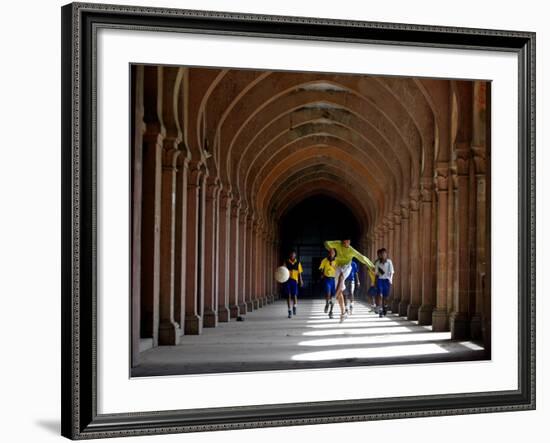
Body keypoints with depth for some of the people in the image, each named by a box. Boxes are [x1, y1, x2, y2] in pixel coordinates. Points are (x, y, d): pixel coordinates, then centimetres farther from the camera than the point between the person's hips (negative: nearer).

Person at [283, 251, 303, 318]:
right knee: (288, 296, 0)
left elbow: (299, 272, 11)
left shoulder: (297, 263, 7)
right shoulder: (286, 262, 2)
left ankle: (294, 307, 21)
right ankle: (289, 311, 7)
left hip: (294, 280, 0)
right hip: (287, 280, 0)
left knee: (294, 295, -7)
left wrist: (301, 280, 5)